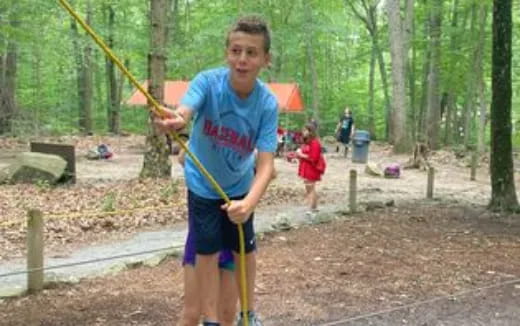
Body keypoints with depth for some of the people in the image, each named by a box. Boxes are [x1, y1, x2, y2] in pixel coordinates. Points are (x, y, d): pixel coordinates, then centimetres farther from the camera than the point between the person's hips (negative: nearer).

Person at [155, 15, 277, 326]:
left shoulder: (268, 104, -26)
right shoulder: (208, 81, -28)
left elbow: (266, 164, -32)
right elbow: (183, 112, -48)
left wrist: (250, 202, -51)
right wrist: (173, 121, -73)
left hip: (239, 187, 2)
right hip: (203, 184, -1)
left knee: (245, 249, 14)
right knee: (208, 252, -1)